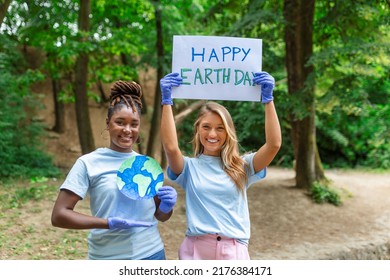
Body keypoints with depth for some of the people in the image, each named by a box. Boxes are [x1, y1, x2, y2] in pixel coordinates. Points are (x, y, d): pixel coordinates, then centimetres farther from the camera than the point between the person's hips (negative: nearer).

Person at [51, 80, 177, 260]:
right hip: (107, 258, -3)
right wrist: (109, 223, -22)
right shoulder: (89, 163, -8)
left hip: (151, 254, 3)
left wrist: (167, 207, -12)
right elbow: (59, 215, -12)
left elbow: (160, 216, 10)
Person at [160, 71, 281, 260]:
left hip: (234, 251, 1)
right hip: (196, 250, 0)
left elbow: (274, 144, -8)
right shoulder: (190, 167, 2)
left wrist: (268, 98, -10)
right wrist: (166, 100, -17)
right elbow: (171, 147, -18)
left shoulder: (241, 167, 5)